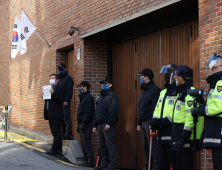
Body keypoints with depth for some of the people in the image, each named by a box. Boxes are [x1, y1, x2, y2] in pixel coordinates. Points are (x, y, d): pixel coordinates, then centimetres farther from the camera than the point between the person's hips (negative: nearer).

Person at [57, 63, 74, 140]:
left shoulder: (68, 78, -3)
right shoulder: (60, 79, 21)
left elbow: (69, 90, -12)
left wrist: (66, 100, -19)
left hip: (65, 102, -8)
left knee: (66, 118, -8)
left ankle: (68, 135, -8)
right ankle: (62, 134, 14)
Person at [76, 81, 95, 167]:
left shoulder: (88, 98, -12)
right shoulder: (83, 98, 20)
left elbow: (88, 112, -20)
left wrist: (84, 123, -22)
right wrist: (79, 125, 21)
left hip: (86, 124, -10)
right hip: (82, 124, 10)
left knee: (86, 143, -11)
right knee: (83, 144, 10)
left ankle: (91, 162, -9)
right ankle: (87, 160, 14)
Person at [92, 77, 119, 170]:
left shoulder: (112, 96, -5)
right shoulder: (100, 98, 22)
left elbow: (114, 111, -14)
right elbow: (97, 112, 25)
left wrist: (109, 123, -21)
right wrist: (95, 125, 17)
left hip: (108, 125, -9)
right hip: (100, 125, 9)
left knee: (110, 144, -9)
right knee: (102, 145, 10)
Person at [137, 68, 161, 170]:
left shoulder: (155, 90, -10)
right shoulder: (144, 91, 20)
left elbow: (155, 108, -17)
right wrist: (139, 123, 21)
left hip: (150, 122, -9)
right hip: (144, 122, 10)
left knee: (153, 146, -10)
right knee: (145, 147, 12)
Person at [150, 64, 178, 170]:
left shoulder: (178, 92, -8)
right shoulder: (163, 92, 22)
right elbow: (157, 109, 23)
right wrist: (155, 120, 4)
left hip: (172, 135, -9)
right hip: (162, 135, 9)